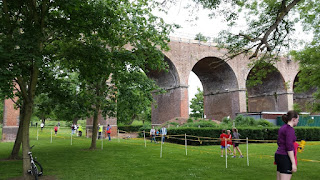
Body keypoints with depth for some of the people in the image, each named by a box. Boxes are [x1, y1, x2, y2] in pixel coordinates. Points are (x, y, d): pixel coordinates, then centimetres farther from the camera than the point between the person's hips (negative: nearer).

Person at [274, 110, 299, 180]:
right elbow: (289, 148, -19)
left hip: (278, 155, 9)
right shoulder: (290, 129, -14)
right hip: (285, 157, -9)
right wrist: (293, 163, -18)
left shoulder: (282, 128, 13)